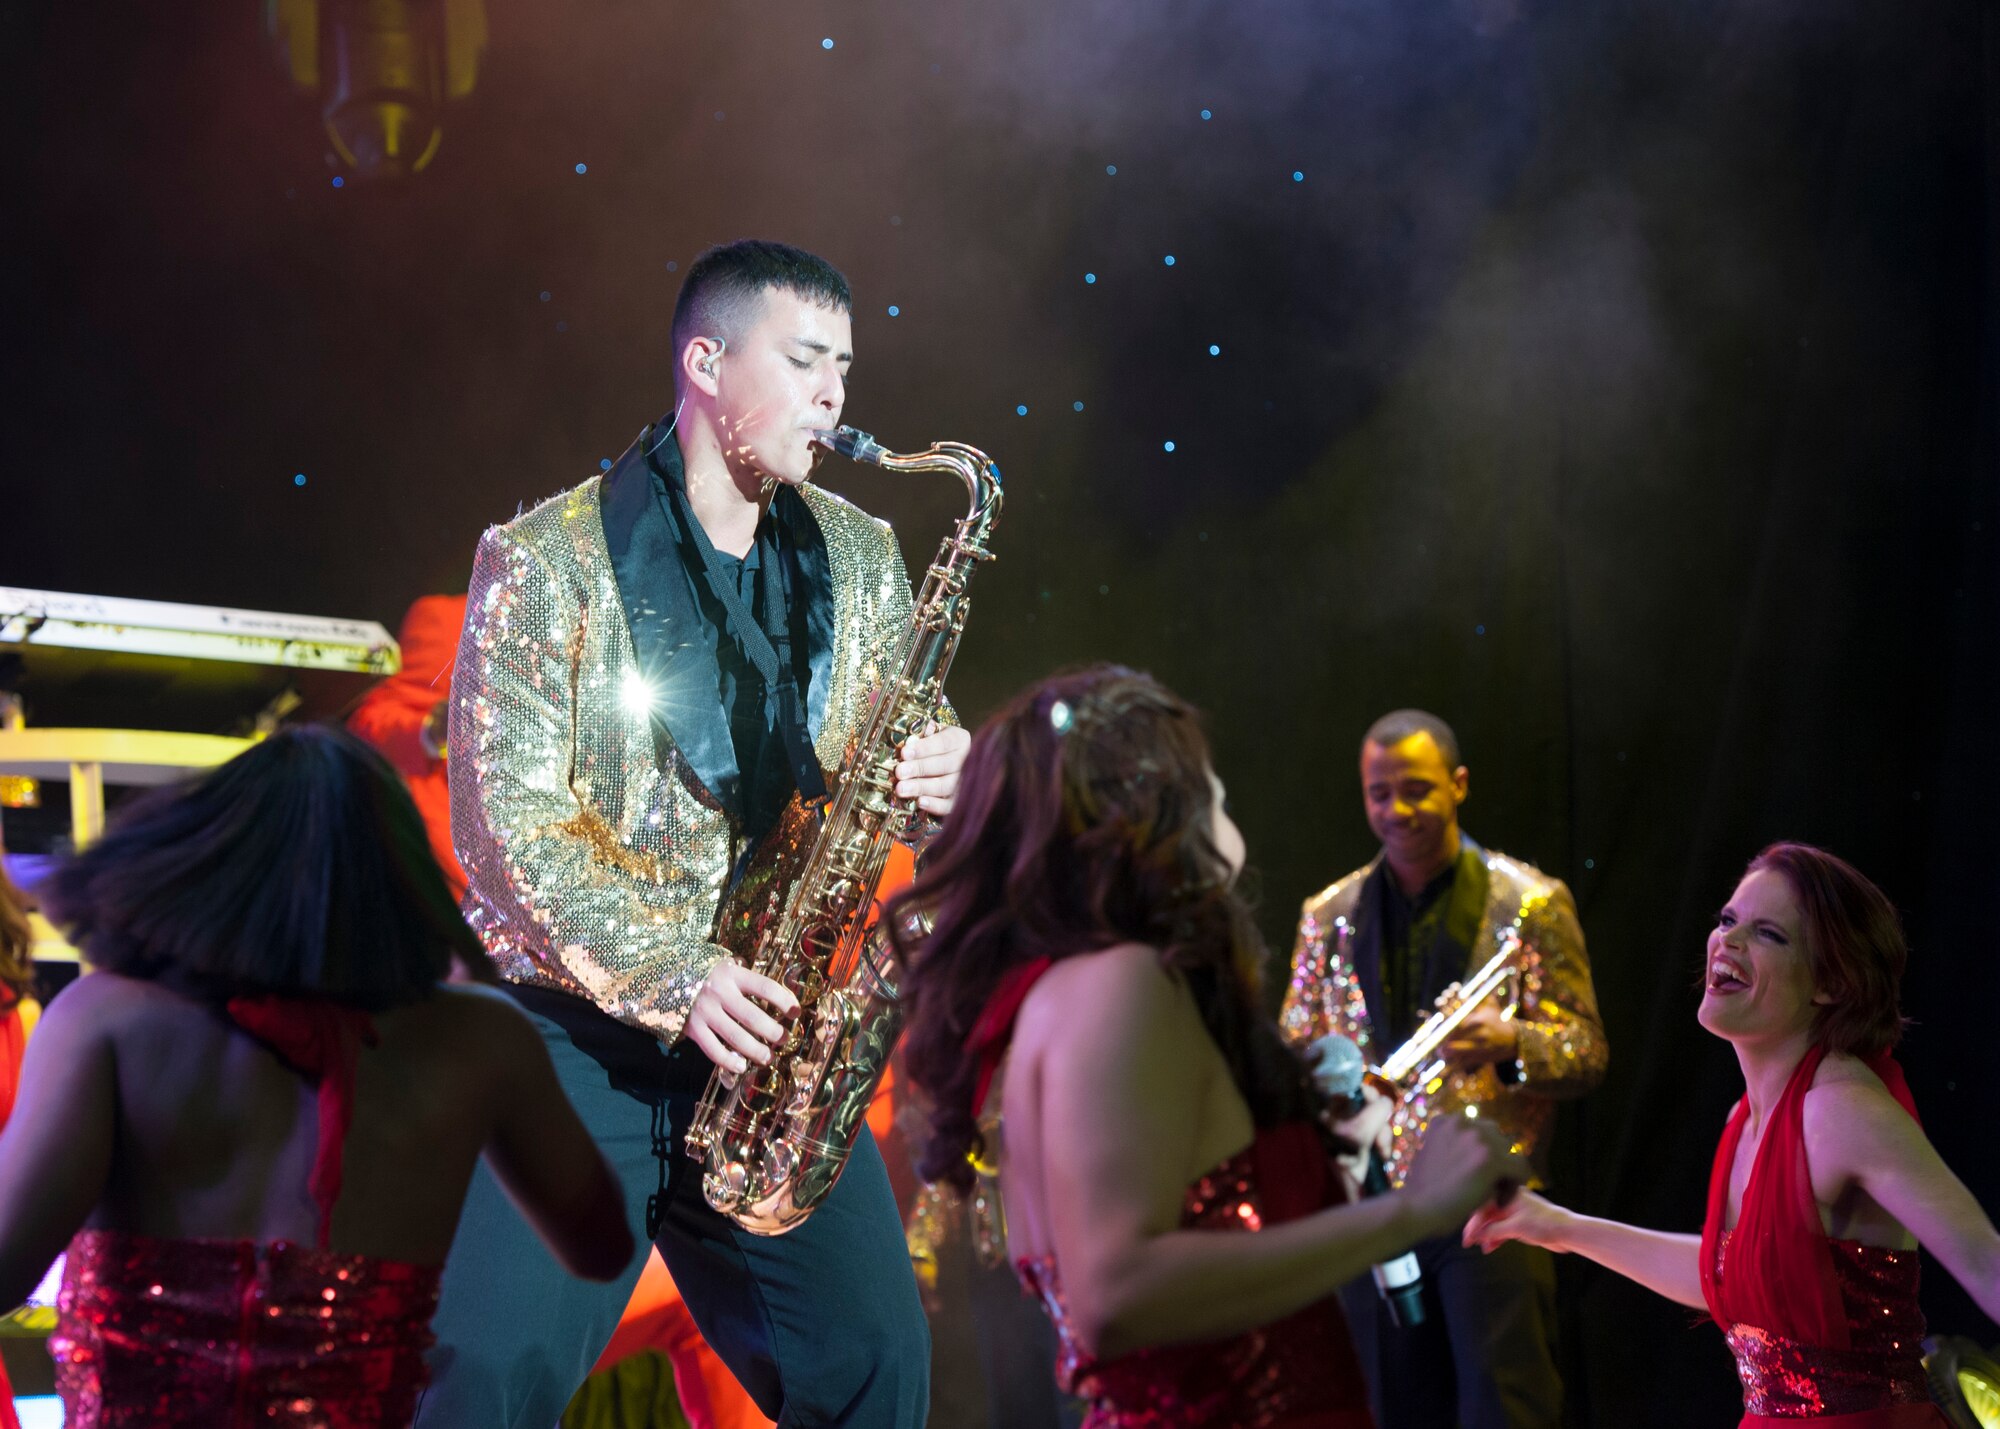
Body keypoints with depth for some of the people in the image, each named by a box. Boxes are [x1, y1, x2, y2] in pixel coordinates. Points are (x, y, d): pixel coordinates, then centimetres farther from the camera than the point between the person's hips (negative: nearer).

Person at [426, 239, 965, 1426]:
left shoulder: (861, 560, 10)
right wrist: (671, 981, -19)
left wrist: (933, 781, -7)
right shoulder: (548, 560, -6)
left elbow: (889, 761, 18)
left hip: (769, 1034, 5)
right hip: (577, 1027, -4)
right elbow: (508, 821, -11)